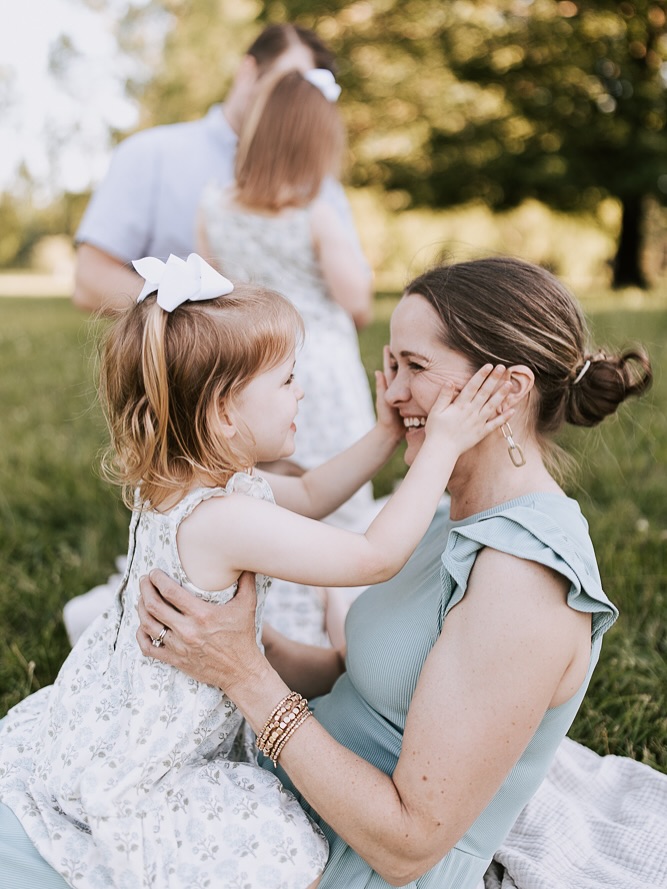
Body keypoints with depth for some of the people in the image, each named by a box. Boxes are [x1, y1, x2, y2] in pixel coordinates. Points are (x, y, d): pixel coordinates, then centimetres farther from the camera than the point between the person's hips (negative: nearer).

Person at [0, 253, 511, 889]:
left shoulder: (182, 485, -3)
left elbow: (308, 495, 13)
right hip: (135, 774, -9)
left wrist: (386, 435, 7)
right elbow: (377, 557, -29)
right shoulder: (224, 520, -33)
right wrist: (441, 448, -21)